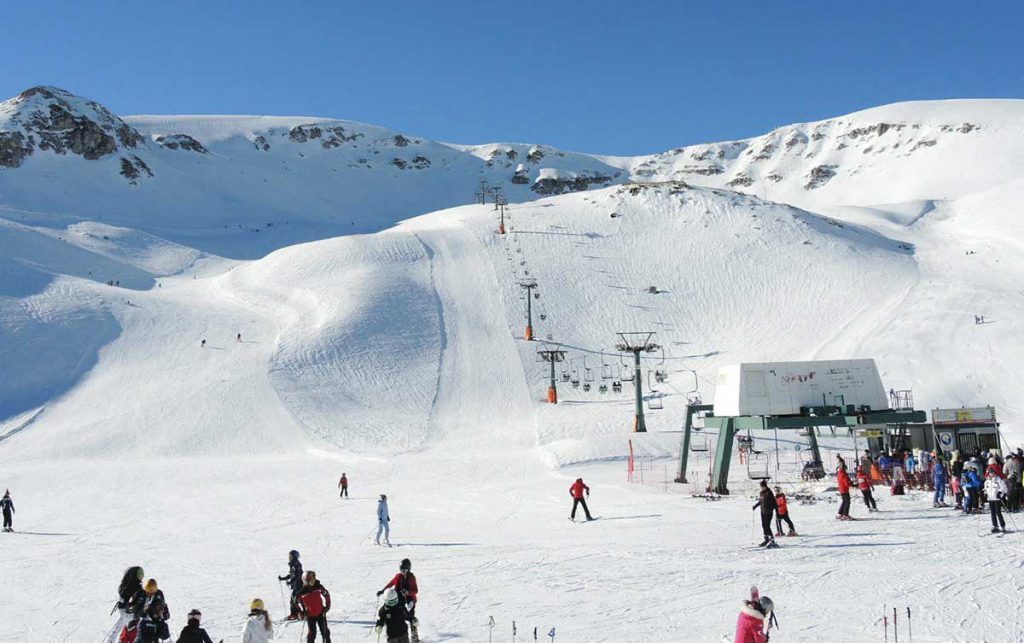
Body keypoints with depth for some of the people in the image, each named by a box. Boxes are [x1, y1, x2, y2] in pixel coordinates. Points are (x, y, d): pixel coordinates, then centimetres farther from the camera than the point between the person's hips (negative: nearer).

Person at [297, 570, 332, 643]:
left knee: (325, 631, 6)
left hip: (320, 613, 2)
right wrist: (303, 611, -2)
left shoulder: (319, 587, -10)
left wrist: (327, 606, -1)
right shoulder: (303, 591, -14)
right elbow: (297, 600, 1)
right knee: (312, 633, -1)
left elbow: (327, 594, 5)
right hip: (310, 615, -2)